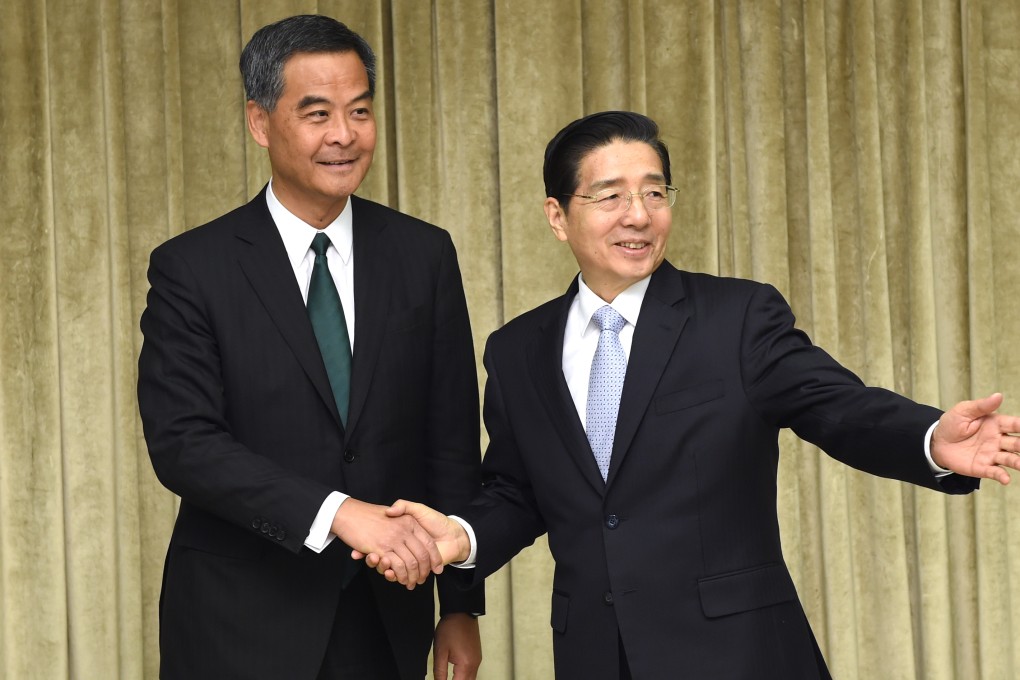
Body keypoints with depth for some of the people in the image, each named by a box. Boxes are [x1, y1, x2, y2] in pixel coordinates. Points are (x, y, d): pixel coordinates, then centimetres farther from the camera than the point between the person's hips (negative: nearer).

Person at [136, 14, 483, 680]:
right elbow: (182, 442, -15)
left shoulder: (424, 256, 4)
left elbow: (452, 439, 6)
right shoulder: (192, 269, -5)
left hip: (387, 621, 3)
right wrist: (337, 512, -25)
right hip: (244, 625, -3)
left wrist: (463, 605, 4)